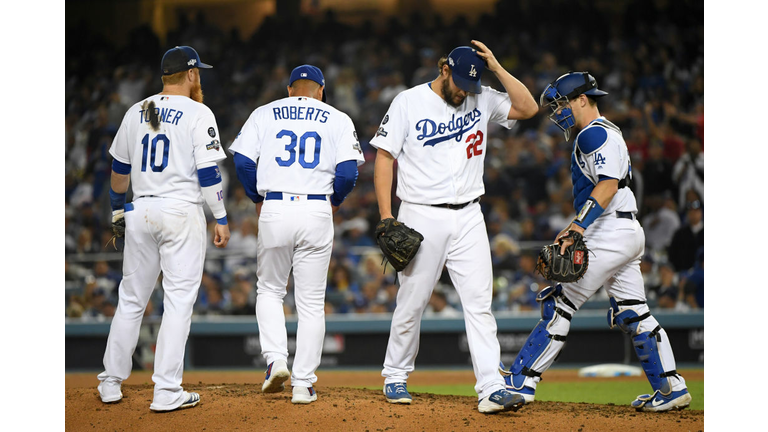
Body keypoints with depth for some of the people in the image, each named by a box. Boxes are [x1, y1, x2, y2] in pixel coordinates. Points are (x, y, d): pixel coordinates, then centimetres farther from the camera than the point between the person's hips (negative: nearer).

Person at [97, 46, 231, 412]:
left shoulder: (136, 112, 10)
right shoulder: (198, 114, -7)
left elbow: (119, 168, 17)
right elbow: (208, 172, -12)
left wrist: (117, 207, 30)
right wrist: (221, 219, -6)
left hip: (139, 213, 5)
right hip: (181, 212, -5)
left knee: (131, 298, 14)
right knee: (178, 300, -2)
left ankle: (111, 383, 17)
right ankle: (167, 392, -6)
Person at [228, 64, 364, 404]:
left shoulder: (264, 114, 11)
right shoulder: (338, 119, 8)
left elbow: (243, 160, 0)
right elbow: (348, 170, -4)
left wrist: (258, 199, 13)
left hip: (274, 210, 0)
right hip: (317, 212, 0)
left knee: (269, 290, 19)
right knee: (311, 302, 6)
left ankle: (276, 359, -1)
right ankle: (303, 384, 5)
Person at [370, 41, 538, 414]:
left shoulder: (481, 100, 7)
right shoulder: (408, 102, -2)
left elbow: (528, 108, -1)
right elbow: (384, 158, -2)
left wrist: (497, 68, -7)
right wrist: (386, 218, -9)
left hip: (468, 218, 3)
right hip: (422, 217, -3)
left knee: (479, 302, -5)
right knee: (412, 302, 4)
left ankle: (491, 389, -10)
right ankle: (395, 377, 23)